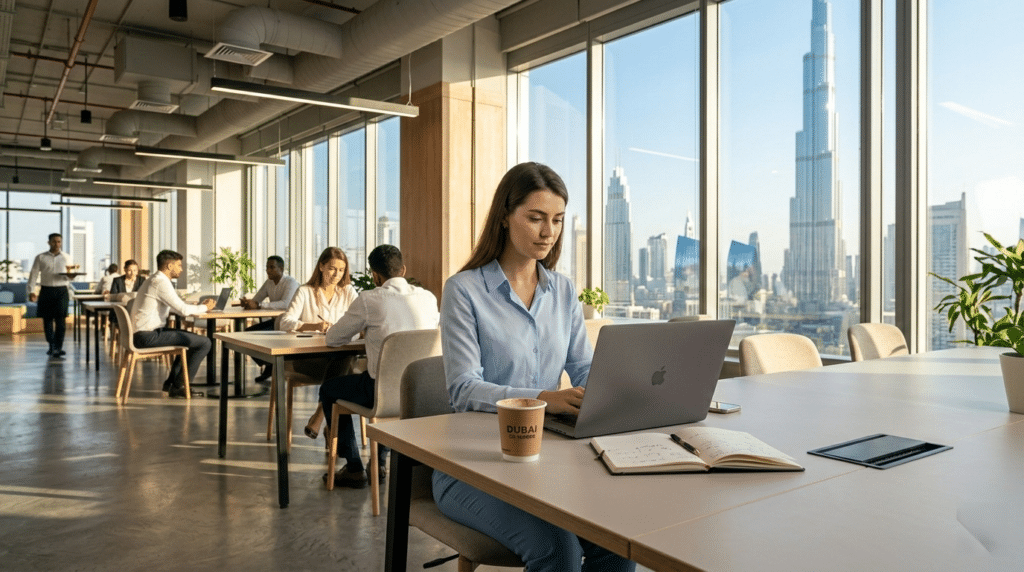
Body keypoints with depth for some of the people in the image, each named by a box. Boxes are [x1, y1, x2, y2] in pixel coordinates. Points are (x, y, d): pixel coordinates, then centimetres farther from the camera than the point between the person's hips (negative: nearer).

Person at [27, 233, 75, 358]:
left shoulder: (66, 257, 10)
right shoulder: (41, 258, 7)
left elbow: (70, 275, 12)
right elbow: (33, 274, 6)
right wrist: (31, 291, -3)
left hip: (61, 291, -1)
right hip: (46, 290, 1)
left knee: (60, 320, -9)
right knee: (47, 320, 6)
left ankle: (58, 349, -9)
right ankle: (51, 346, 22)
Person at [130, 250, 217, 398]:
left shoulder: (153, 280, 17)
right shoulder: (161, 282, -16)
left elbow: (176, 306, 21)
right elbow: (183, 310, -21)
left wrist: (200, 306, 11)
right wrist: (205, 308, -4)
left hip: (143, 333, 11)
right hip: (149, 336, -11)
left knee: (193, 339, 26)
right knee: (204, 343, -11)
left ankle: (172, 381, 24)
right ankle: (178, 386, -2)